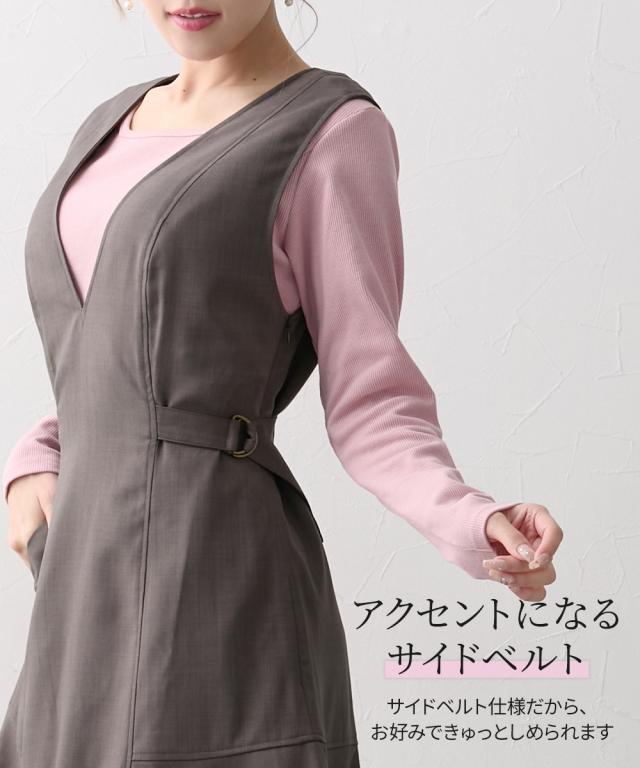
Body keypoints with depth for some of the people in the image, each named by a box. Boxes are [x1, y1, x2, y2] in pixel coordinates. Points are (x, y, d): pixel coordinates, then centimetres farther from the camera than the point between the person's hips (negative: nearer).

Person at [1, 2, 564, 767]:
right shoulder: (113, 128, 18)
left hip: (219, 593, -7)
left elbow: (369, 404, -7)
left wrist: (471, 526, -26)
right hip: (92, 600, 8)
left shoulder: (335, 132, -4)